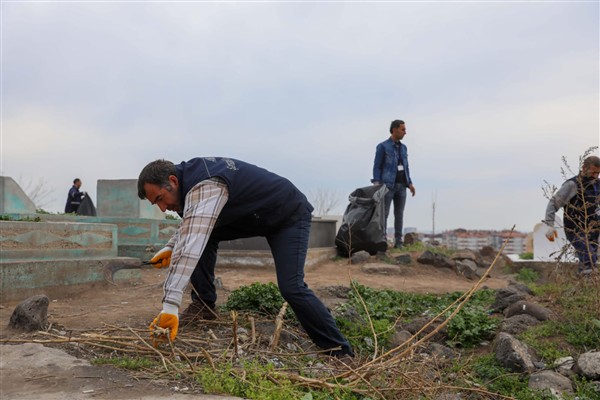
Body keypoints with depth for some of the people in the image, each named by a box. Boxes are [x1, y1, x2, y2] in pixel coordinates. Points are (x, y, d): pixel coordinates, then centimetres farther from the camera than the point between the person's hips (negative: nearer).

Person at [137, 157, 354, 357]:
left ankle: (340, 351, -6)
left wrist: (170, 304, -50)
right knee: (204, 234, -4)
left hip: (290, 215, -9)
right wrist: (170, 247, -4)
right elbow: (191, 227, 14)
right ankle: (203, 305, 6)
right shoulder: (188, 174, -4)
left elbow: (192, 248, -45)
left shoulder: (204, 188, -34)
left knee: (291, 287, -21)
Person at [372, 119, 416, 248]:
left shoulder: (403, 147, 14)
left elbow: (405, 167, 18)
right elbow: (377, 167, -8)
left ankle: (398, 242, 9)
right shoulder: (382, 146, -6)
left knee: (399, 214, 4)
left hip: (401, 186, 6)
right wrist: (376, 184, -19)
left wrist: (409, 183, 9)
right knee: (384, 214, -7)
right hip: (387, 186, -6)